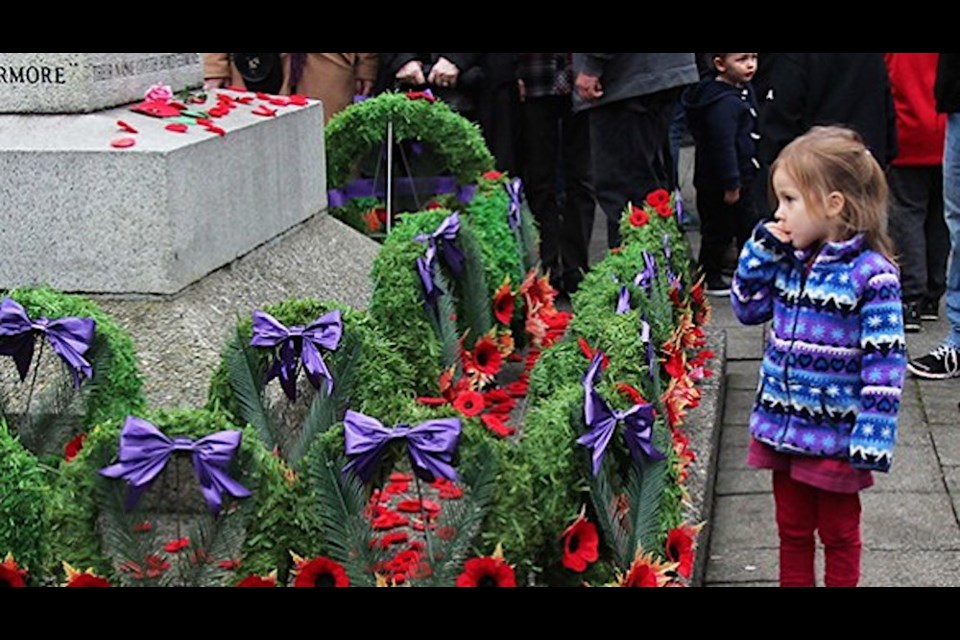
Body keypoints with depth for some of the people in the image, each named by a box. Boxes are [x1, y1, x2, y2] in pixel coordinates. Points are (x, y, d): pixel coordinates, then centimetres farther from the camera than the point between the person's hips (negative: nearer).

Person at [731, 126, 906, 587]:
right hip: (782, 426, 6)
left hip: (835, 435, -6)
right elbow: (748, 309, 12)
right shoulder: (788, 261, 1)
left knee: (837, 533, 13)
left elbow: (883, 364, -18)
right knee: (792, 528, 19)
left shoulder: (872, 275, -18)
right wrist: (760, 251, -2)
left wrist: (872, 440, -20)